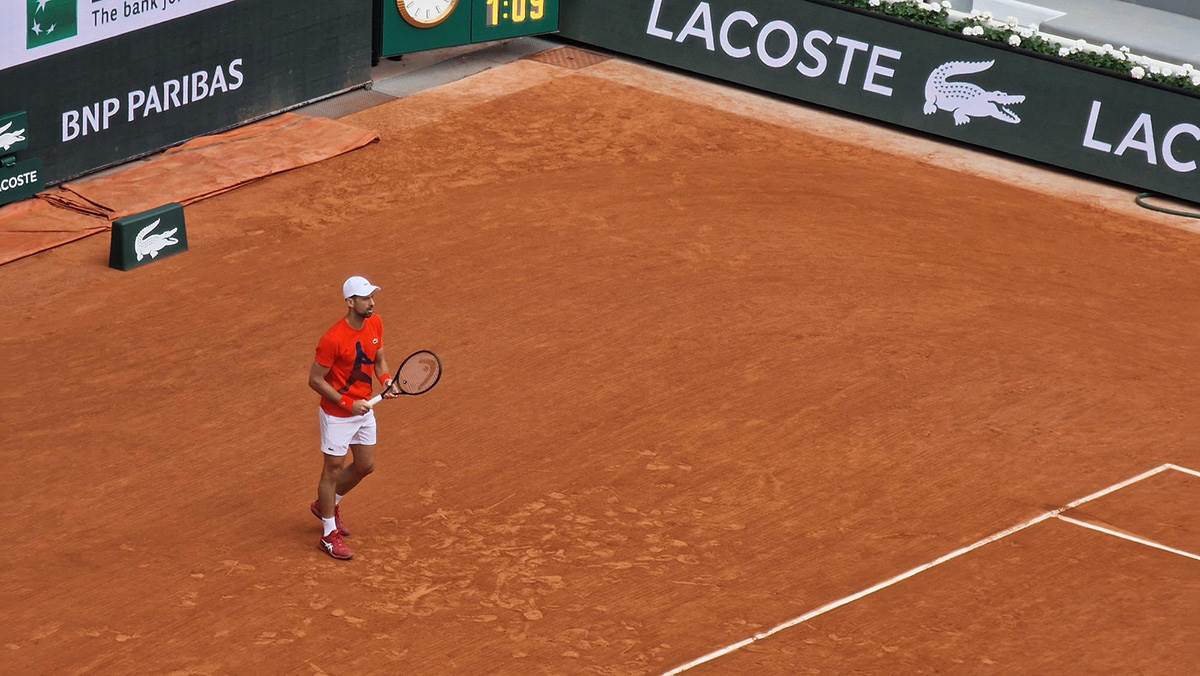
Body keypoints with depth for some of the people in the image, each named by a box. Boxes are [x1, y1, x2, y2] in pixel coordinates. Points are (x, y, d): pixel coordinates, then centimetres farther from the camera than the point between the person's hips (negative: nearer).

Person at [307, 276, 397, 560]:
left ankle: (327, 505, 43)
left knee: (365, 466, 18)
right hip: (337, 415, -8)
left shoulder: (375, 324, -5)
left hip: (363, 409, 8)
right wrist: (347, 403, -22)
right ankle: (329, 535, 18)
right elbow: (315, 380, -19)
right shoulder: (333, 339, -28)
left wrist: (386, 380, -9)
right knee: (333, 470, 5)